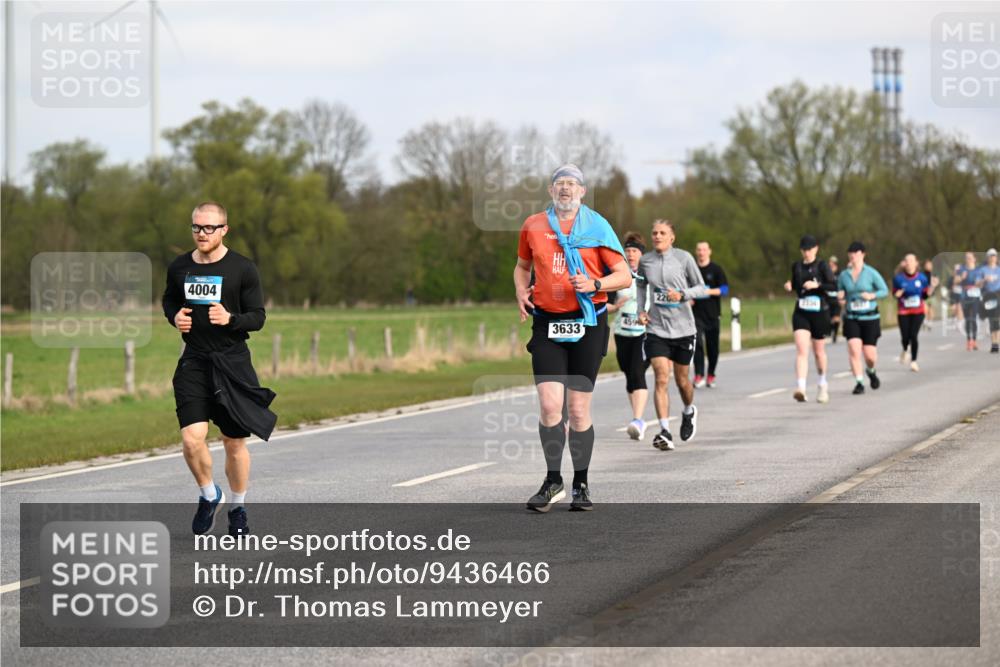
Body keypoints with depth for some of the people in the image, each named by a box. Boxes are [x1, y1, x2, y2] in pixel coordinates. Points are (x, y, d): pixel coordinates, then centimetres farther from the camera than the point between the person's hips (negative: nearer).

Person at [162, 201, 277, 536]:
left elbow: (257, 318, -2)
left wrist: (230, 319, -22)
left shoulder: (243, 269, -4)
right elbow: (169, 300, 23)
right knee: (192, 439, -14)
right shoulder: (179, 267, 5)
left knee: (234, 443, 5)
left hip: (233, 363, -2)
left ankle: (238, 508, 26)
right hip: (193, 362, 2)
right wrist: (175, 317, 1)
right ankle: (209, 496, 13)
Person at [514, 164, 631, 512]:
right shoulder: (533, 226, 7)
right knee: (549, 405, -10)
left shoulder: (597, 227, 1)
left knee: (579, 409, 1)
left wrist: (594, 284, -17)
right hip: (547, 324, 1)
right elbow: (522, 265, 25)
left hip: (587, 324, -1)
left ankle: (581, 484, 15)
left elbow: (624, 276, 1)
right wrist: (521, 291, 4)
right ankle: (553, 481, 5)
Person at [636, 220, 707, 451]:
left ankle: (689, 412, 45)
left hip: (683, 328, 0)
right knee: (661, 378, -14)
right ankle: (664, 432, -16)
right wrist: (641, 310, 8)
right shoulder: (645, 261, 3)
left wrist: (683, 295, -16)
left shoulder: (684, 258, -4)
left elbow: (701, 288, 2)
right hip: (656, 329, 0)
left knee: (681, 379, 13)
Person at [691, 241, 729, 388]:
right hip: (696, 313, 0)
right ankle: (699, 376, -17)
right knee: (697, 344, -13)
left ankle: (711, 375, 17)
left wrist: (709, 291, -18)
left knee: (712, 346, 4)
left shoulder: (716, 269, 3)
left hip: (713, 313, 0)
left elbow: (725, 289, -4)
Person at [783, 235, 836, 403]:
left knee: (819, 351, 12)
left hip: (820, 313, -2)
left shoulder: (822, 266, -4)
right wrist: (790, 287, -2)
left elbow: (834, 285, -10)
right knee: (801, 350, -15)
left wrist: (817, 285, -23)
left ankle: (822, 385, 35)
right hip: (801, 313, 2)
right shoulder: (796, 266, 8)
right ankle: (800, 388, -26)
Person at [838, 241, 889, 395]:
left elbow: (885, 290, 0)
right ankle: (859, 382, -8)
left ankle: (871, 371, 34)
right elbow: (840, 294, 15)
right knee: (854, 350, -16)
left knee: (870, 356, 0)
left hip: (870, 318, -2)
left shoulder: (871, 273, -5)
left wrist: (872, 295, -18)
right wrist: (841, 300, -7)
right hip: (851, 318, 2)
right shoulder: (844, 275, 4)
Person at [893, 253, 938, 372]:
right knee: (905, 336, -3)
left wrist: (932, 286, -12)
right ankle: (905, 350, 35)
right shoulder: (898, 278, -7)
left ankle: (913, 361, 2)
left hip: (918, 311, 0)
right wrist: (898, 294, -20)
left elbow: (926, 295, 3)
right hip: (903, 312, 0)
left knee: (914, 335, -12)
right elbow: (894, 293, 3)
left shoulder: (922, 277, -4)